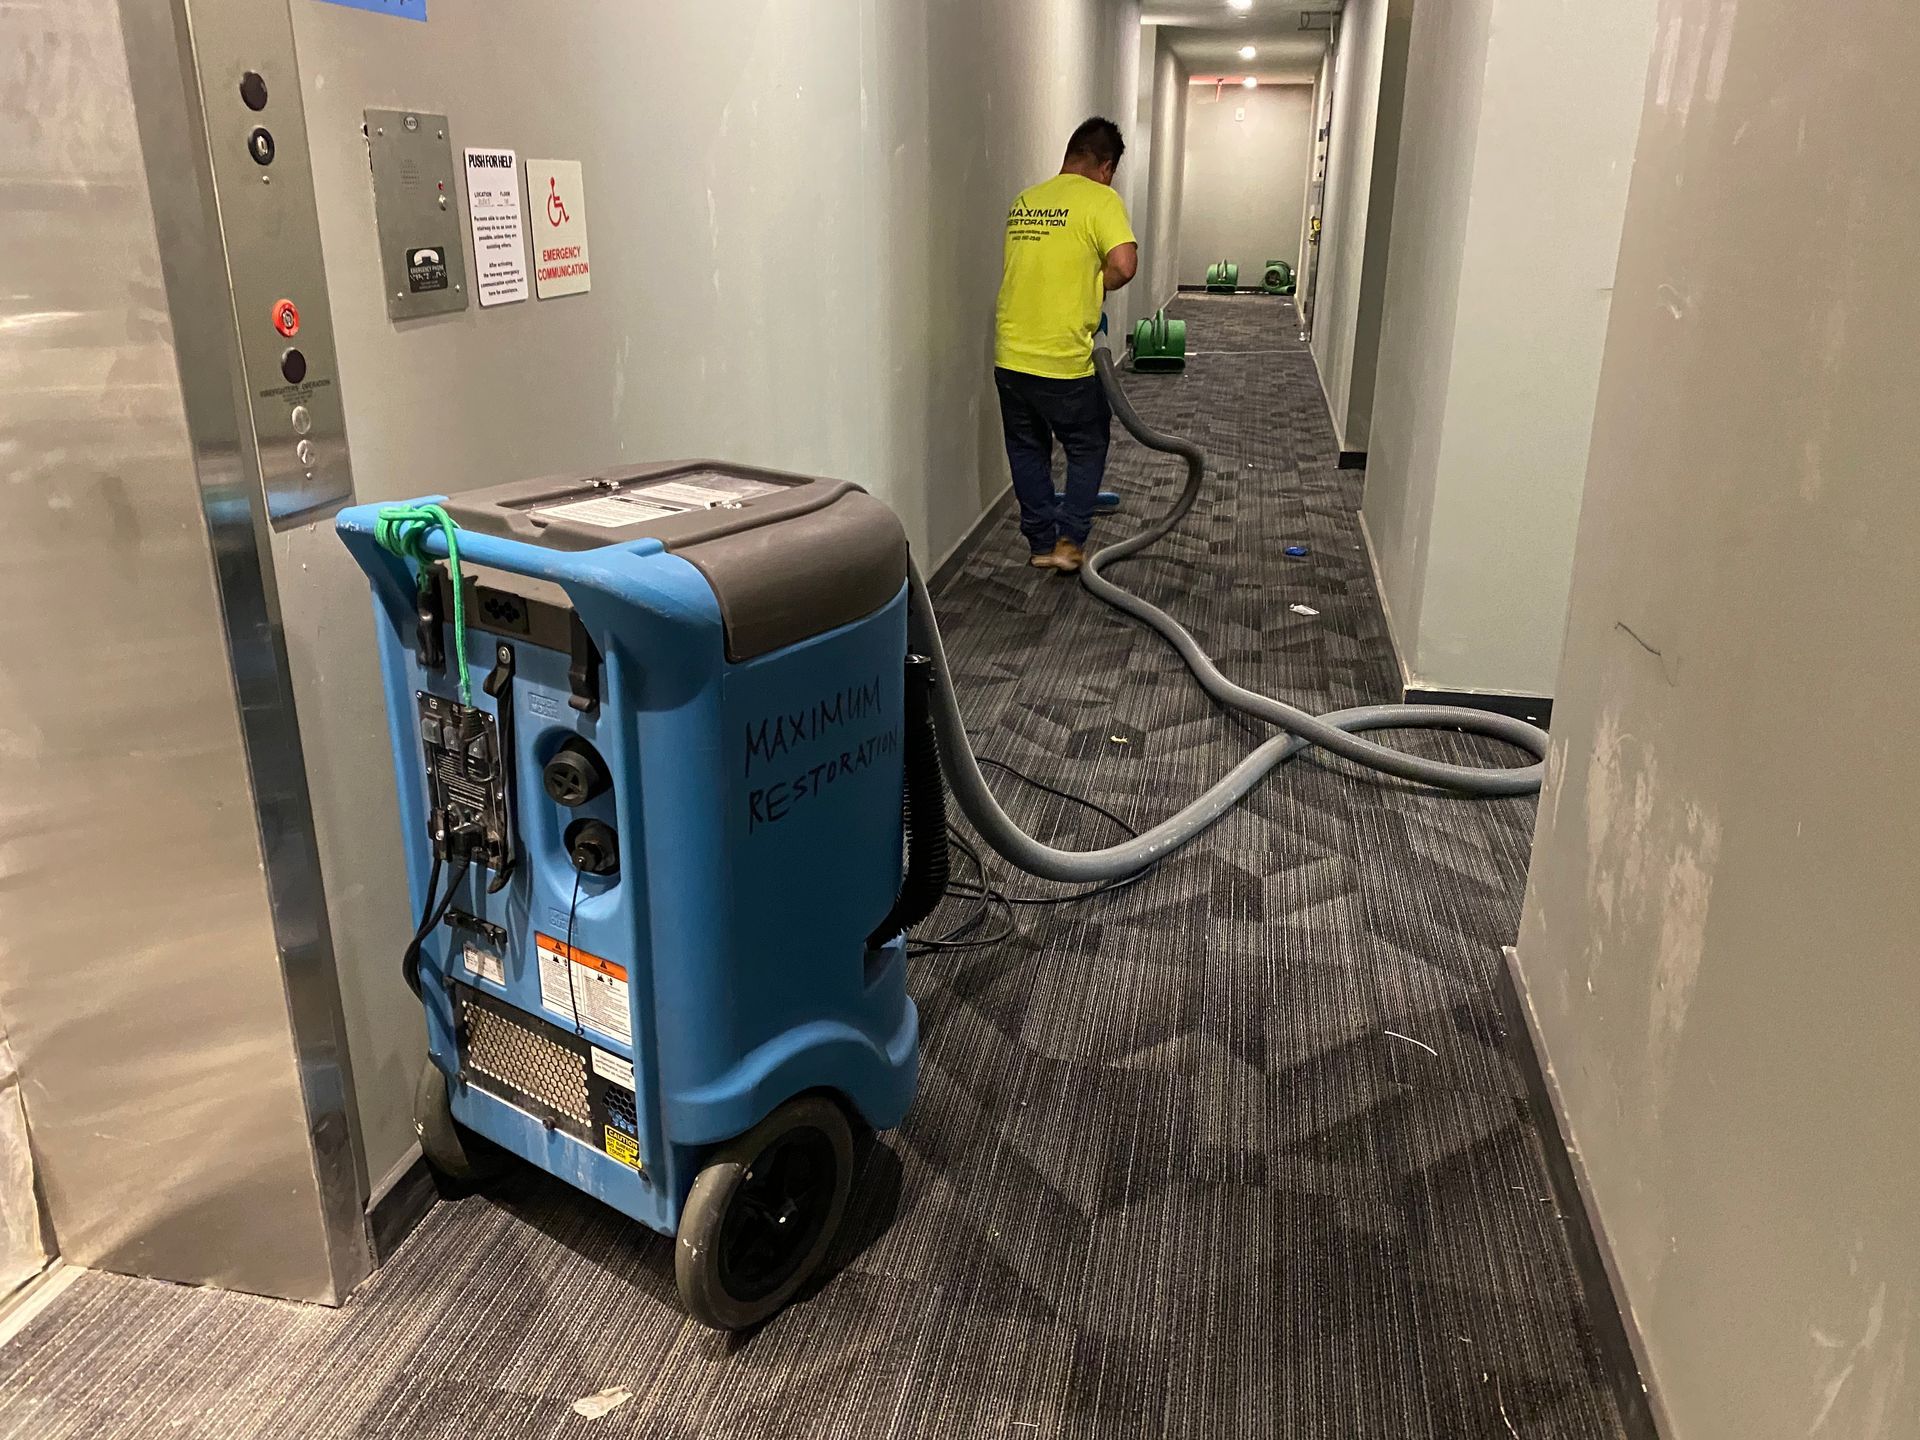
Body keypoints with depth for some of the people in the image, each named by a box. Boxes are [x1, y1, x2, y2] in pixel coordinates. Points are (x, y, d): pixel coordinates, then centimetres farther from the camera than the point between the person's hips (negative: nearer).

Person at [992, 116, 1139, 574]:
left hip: (1010, 356, 5)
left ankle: (1042, 542, 22)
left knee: (1027, 450, 17)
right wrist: (1097, 287, 0)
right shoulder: (1100, 199, -8)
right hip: (1064, 362, -5)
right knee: (1087, 448, 14)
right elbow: (1124, 264, -21)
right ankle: (1069, 540, 8)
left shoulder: (1024, 200, 12)